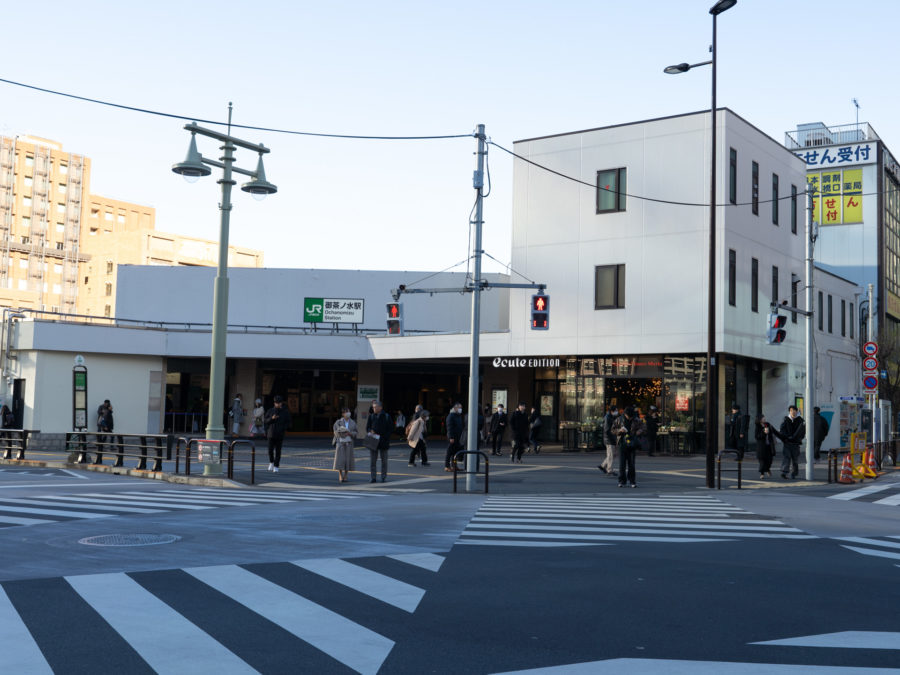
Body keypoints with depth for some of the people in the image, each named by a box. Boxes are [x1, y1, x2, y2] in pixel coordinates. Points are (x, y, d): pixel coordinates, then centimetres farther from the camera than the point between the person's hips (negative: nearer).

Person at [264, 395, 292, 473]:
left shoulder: (286, 412, 1)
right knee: (270, 450, -1)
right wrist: (272, 418, -14)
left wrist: (283, 428, -13)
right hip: (271, 434, 1)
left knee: (278, 451, -1)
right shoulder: (271, 411, 5)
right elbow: (264, 420, 4)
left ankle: (276, 466, 7)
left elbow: (288, 423, 5)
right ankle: (271, 462, 25)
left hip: (280, 435, -1)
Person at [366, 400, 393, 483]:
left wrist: (382, 437, -13)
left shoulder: (387, 417, -1)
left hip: (383, 441, -2)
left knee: (384, 460, 5)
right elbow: (367, 427, 8)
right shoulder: (371, 416, 7)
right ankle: (373, 477, 8)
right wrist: (371, 431, -15)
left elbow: (391, 429, -2)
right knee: (372, 460, 3)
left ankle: (383, 477, 13)